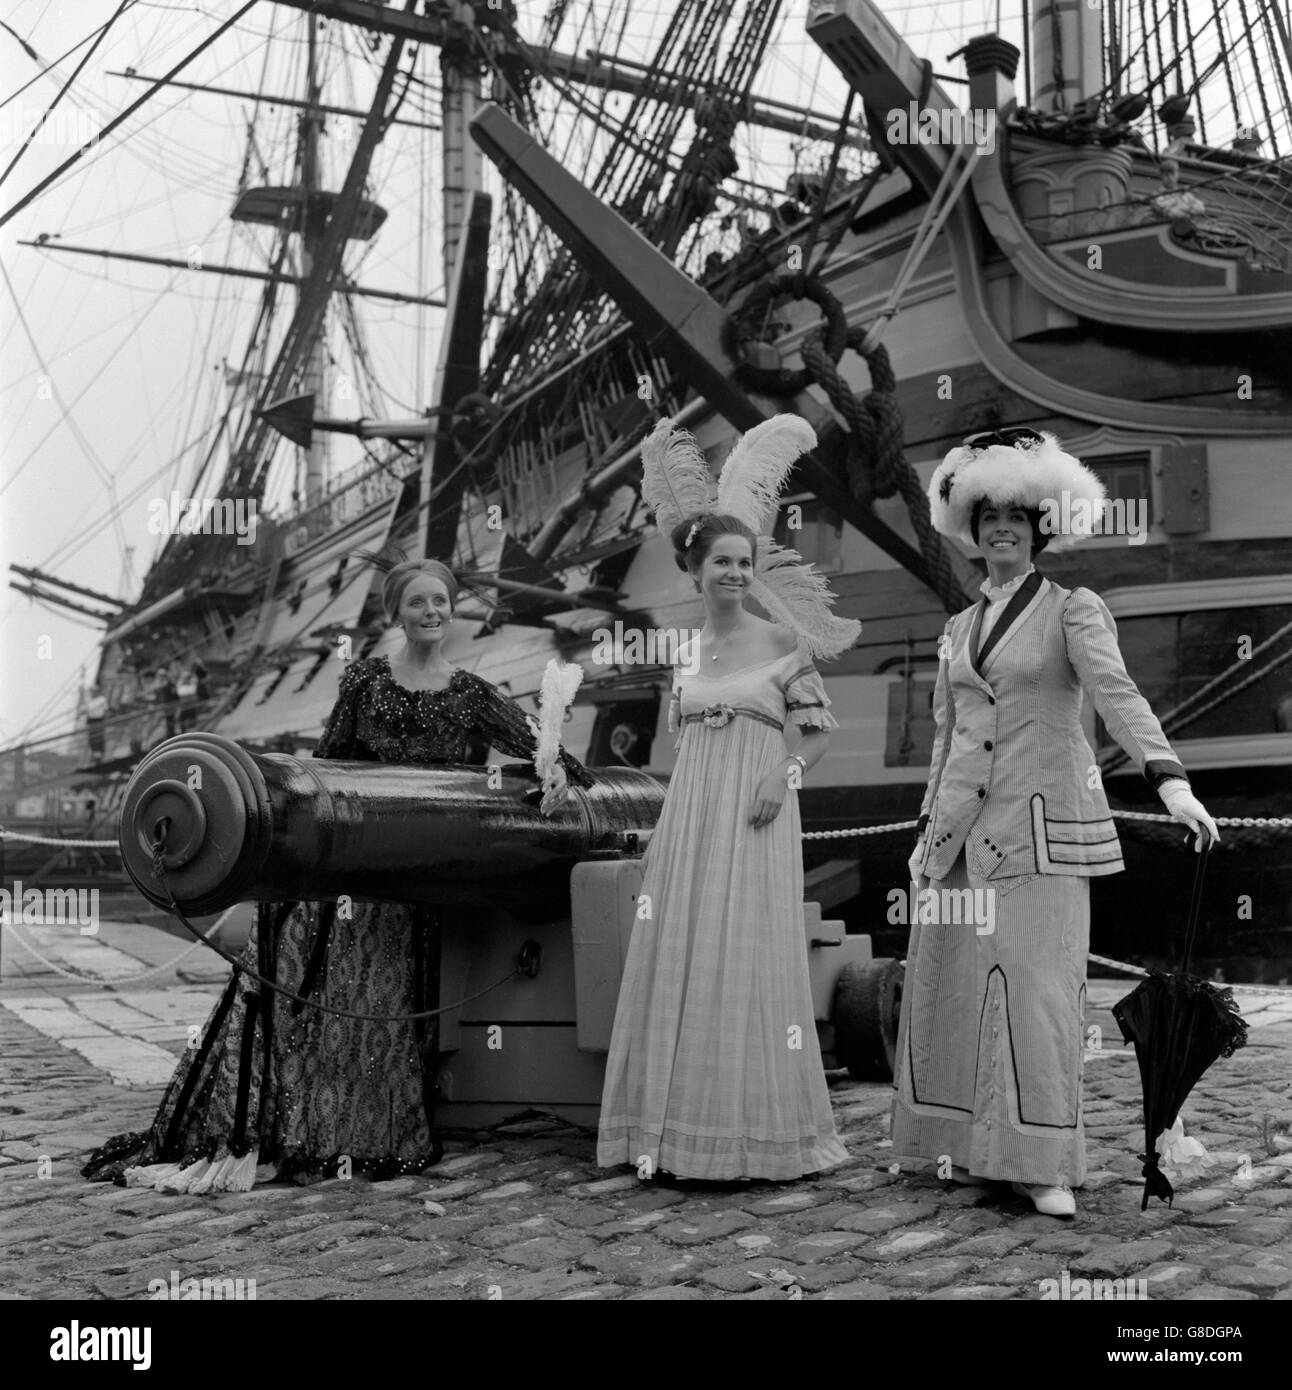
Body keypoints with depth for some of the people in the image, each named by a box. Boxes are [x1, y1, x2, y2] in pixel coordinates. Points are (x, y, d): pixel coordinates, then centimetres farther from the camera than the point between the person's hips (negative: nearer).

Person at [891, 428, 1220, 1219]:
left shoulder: (1074, 610, 0)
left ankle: (1046, 1163, -1)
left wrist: (1169, 777, -30)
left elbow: (1117, 693, -15)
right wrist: (930, 828, 19)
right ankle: (972, 1145, 15)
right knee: (955, 980, 4)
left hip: (1044, 823, -5)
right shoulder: (959, 628, 16)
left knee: (1038, 979, -8)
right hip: (965, 825, 5)